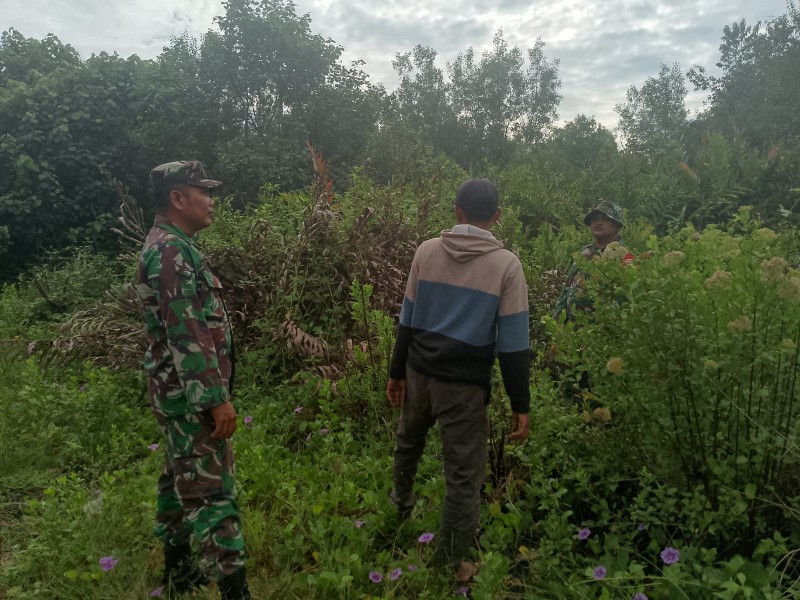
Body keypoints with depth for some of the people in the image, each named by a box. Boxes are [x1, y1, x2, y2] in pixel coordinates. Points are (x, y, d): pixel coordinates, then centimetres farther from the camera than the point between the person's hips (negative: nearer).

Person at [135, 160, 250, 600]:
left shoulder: (170, 246, 15)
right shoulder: (171, 250, -18)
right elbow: (187, 334, -25)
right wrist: (218, 397, -24)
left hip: (181, 393, 10)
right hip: (192, 395, -10)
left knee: (181, 480, 19)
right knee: (212, 491, -5)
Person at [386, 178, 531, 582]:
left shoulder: (426, 251, 0)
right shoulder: (507, 265, -10)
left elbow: (408, 321, 5)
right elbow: (513, 344, -10)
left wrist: (397, 372, 15)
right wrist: (520, 405, -3)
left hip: (420, 371, 5)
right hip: (464, 382, -4)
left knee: (408, 442, 31)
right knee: (464, 476, 11)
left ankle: (401, 503, 55)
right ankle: (449, 564, 25)